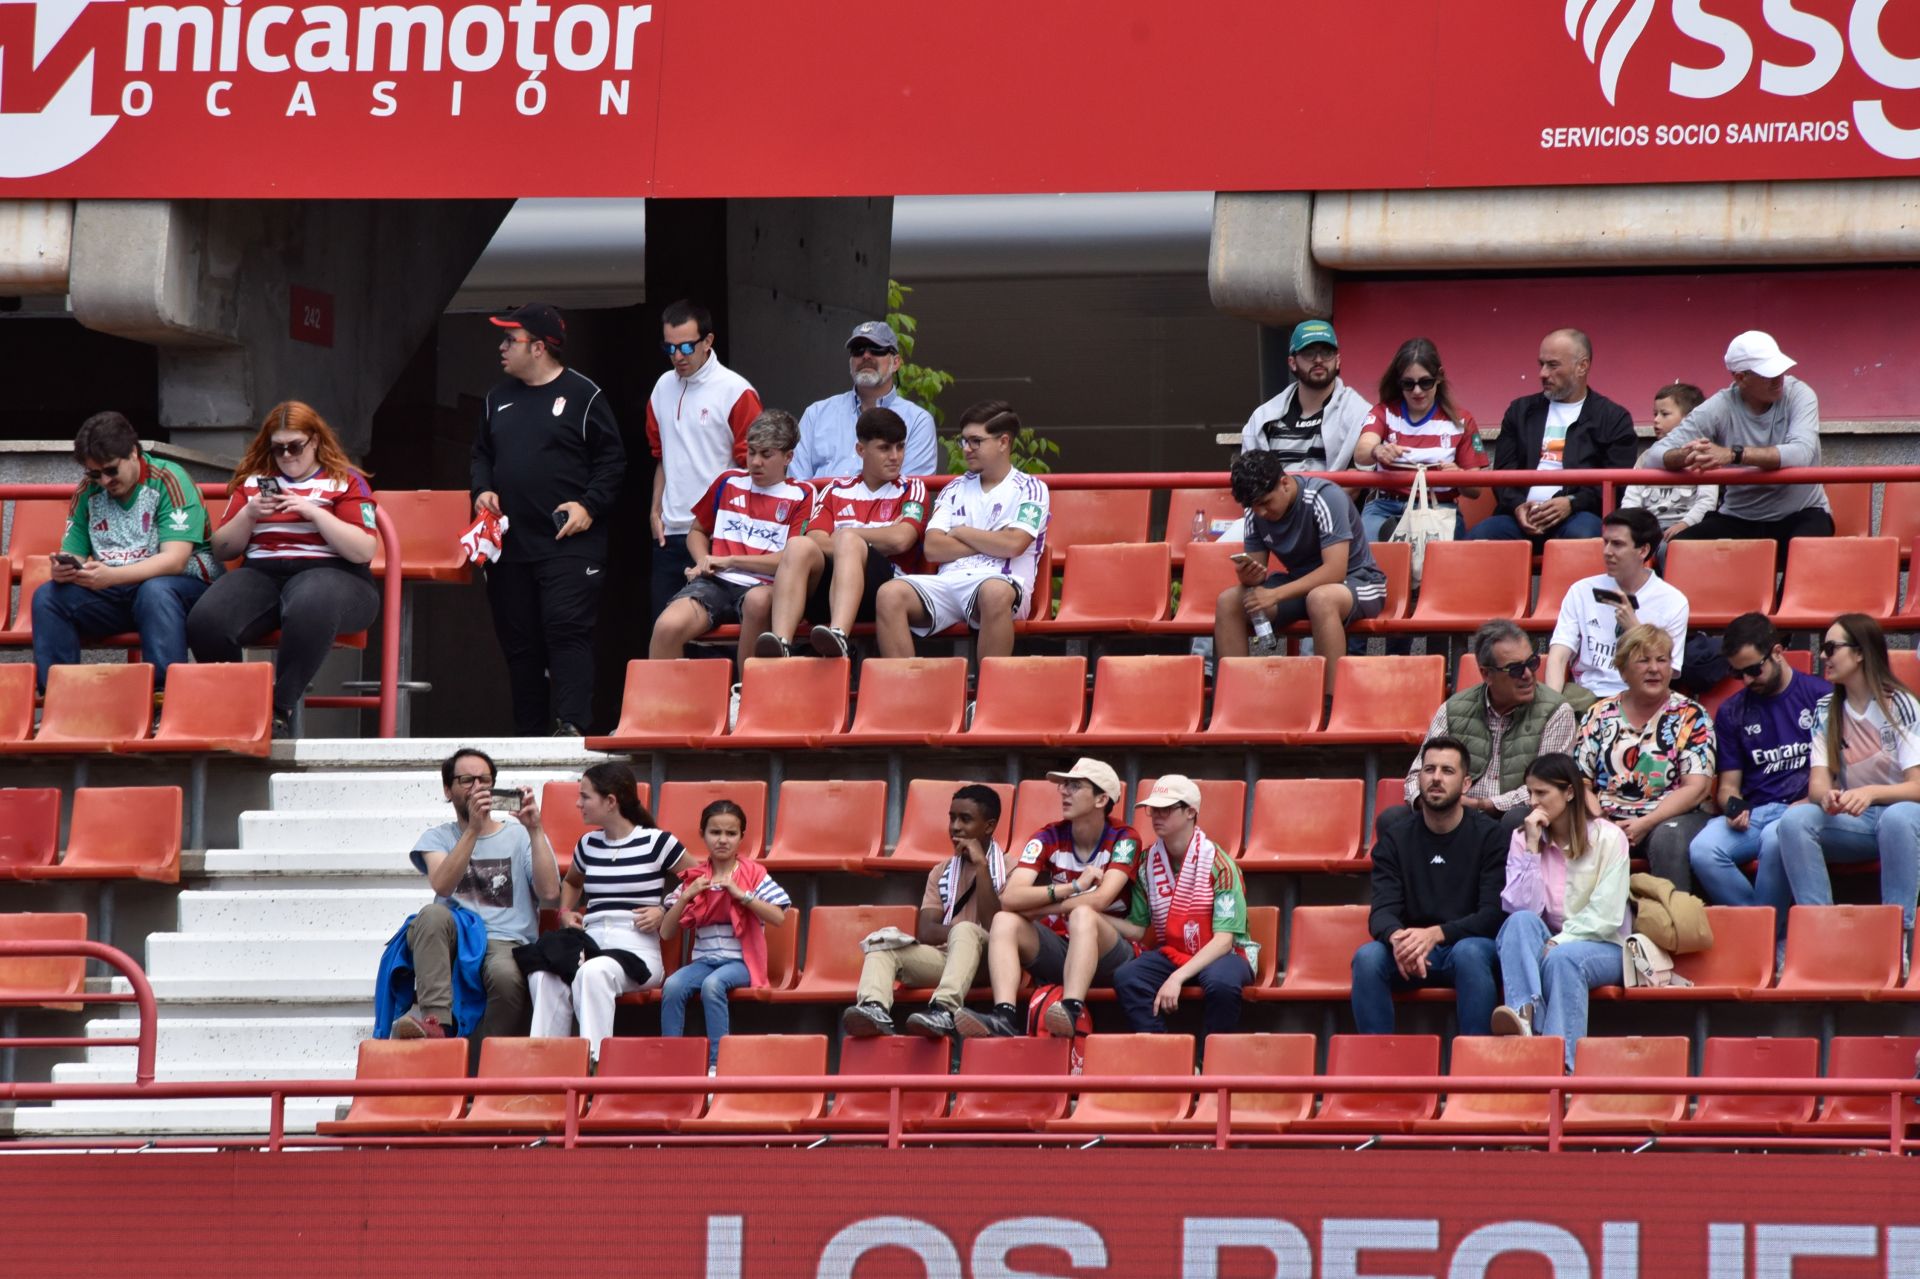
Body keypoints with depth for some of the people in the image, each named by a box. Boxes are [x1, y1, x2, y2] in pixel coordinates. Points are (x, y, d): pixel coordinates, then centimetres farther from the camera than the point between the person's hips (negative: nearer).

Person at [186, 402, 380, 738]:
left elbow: (364, 551, -3)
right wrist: (248, 515, 0)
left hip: (329, 573, -3)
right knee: (205, 621, -30)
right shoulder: (253, 481, 20)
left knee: (308, 609, -43)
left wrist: (313, 512, -10)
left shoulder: (345, 481, 10)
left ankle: (281, 711, -33)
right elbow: (222, 549, 19)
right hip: (261, 574, 3)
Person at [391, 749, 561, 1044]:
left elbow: (549, 892, -2)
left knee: (505, 975, -38)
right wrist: (473, 829, -12)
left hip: (506, 944, -1)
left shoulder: (520, 836, 17)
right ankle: (435, 1020, -44)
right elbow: (443, 885, -5)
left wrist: (534, 830, -8)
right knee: (433, 914, -34)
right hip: (453, 941, 1)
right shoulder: (437, 838, 19)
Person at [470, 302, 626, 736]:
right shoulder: (499, 398, 16)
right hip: (510, 545, 6)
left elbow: (612, 460, -1)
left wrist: (589, 506, -12)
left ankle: (571, 725, -21)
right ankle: (529, 735, 11)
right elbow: (482, 453, 26)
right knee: (519, 642, 6)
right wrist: (483, 489, 6)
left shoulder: (583, 396, -2)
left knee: (567, 630, -16)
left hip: (569, 542, -6)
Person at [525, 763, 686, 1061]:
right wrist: (566, 912, 20)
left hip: (637, 950, -4)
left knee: (593, 973, -41)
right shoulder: (588, 845, 18)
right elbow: (570, 882, 40)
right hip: (591, 945, 4)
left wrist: (665, 912, -3)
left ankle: (593, 1062, -44)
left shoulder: (656, 842, 1)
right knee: (543, 975, -32)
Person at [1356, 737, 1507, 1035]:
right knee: (1367, 957, -28)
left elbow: (1494, 913, -10)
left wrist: (1436, 934, -27)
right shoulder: (1396, 837, 5)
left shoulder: (1489, 835, -2)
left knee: (1469, 953, -37)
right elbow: (1383, 911, -4)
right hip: (1411, 953, 2)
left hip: (1468, 945, -2)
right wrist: (1397, 938, -30)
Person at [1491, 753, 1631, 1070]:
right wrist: (1532, 848, -13)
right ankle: (1526, 1015, -53)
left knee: (1561, 958, -36)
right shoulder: (1523, 839, 5)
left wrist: (1558, 942, -21)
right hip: (1543, 946, 3)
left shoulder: (1607, 838, -4)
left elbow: (1606, 916, -11)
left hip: (1600, 946, -3)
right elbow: (1522, 909, -9)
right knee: (1522, 922, -30)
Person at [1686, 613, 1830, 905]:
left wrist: (1808, 804, -11)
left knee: (1775, 837, -39)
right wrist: (1734, 808, -5)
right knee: (1702, 851, -29)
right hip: (1753, 813, 3)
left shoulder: (1821, 696, 8)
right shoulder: (1731, 712, 19)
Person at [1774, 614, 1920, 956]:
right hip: (1851, 823, 4)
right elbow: (1817, 785, -1)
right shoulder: (1826, 710, 9)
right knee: (1795, 820, -26)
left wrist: (1871, 792, -33)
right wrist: (1827, 797, -27)